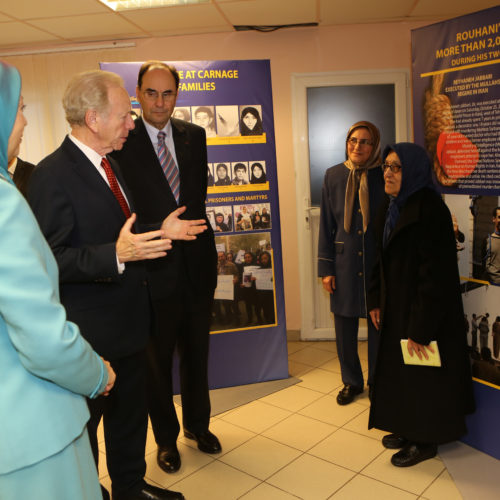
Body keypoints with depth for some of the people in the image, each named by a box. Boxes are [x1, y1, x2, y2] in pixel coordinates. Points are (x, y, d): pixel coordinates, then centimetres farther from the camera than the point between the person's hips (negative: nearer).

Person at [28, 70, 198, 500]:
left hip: (129, 320, 9)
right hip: (90, 333, -9)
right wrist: (116, 255, -34)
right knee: (84, 426, 13)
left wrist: (159, 232, 8)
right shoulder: (53, 174, -20)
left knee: (131, 415, 25)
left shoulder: (108, 165, 11)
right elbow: (50, 259, -25)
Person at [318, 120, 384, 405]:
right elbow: (326, 224, 4)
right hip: (344, 261, 2)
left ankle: (377, 382, 30)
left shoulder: (383, 176, -2)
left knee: (378, 326, 8)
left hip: (378, 262, -1)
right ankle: (352, 381, 30)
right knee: (345, 327, 9)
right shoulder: (333, 176, 2)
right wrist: (325, 268, 1)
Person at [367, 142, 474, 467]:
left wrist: (421, 328, -23)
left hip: (425, 309, -9)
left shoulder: (429, 211, -23)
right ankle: (408, 428, 39)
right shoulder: (391, 207, 5)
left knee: (423, 375, 7)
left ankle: (426, 441, 27)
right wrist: (376, 301, 8)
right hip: (396, 306, 9)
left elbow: (434, 273, -25)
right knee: (398, 367, 19)